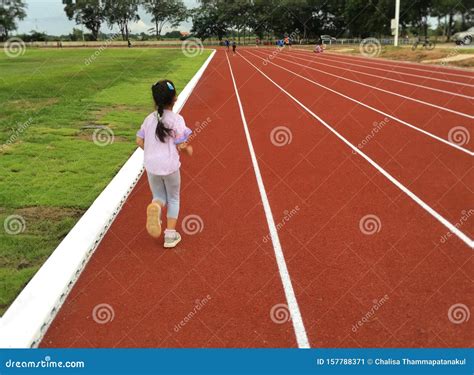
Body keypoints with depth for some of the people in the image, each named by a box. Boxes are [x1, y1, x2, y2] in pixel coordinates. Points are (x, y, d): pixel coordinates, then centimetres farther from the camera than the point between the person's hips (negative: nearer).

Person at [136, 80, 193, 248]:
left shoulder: (149, 118, 3)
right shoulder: (177, 119, -10)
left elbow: (139, 141, 5)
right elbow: (181, 145, -13)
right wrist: (189, 149, 9)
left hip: (151, 166, 3)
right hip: (170, 166, -3)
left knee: (159, 196, 20)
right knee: (173, 199, 17)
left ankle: (155, 206, -17)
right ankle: (170, 235, 14)